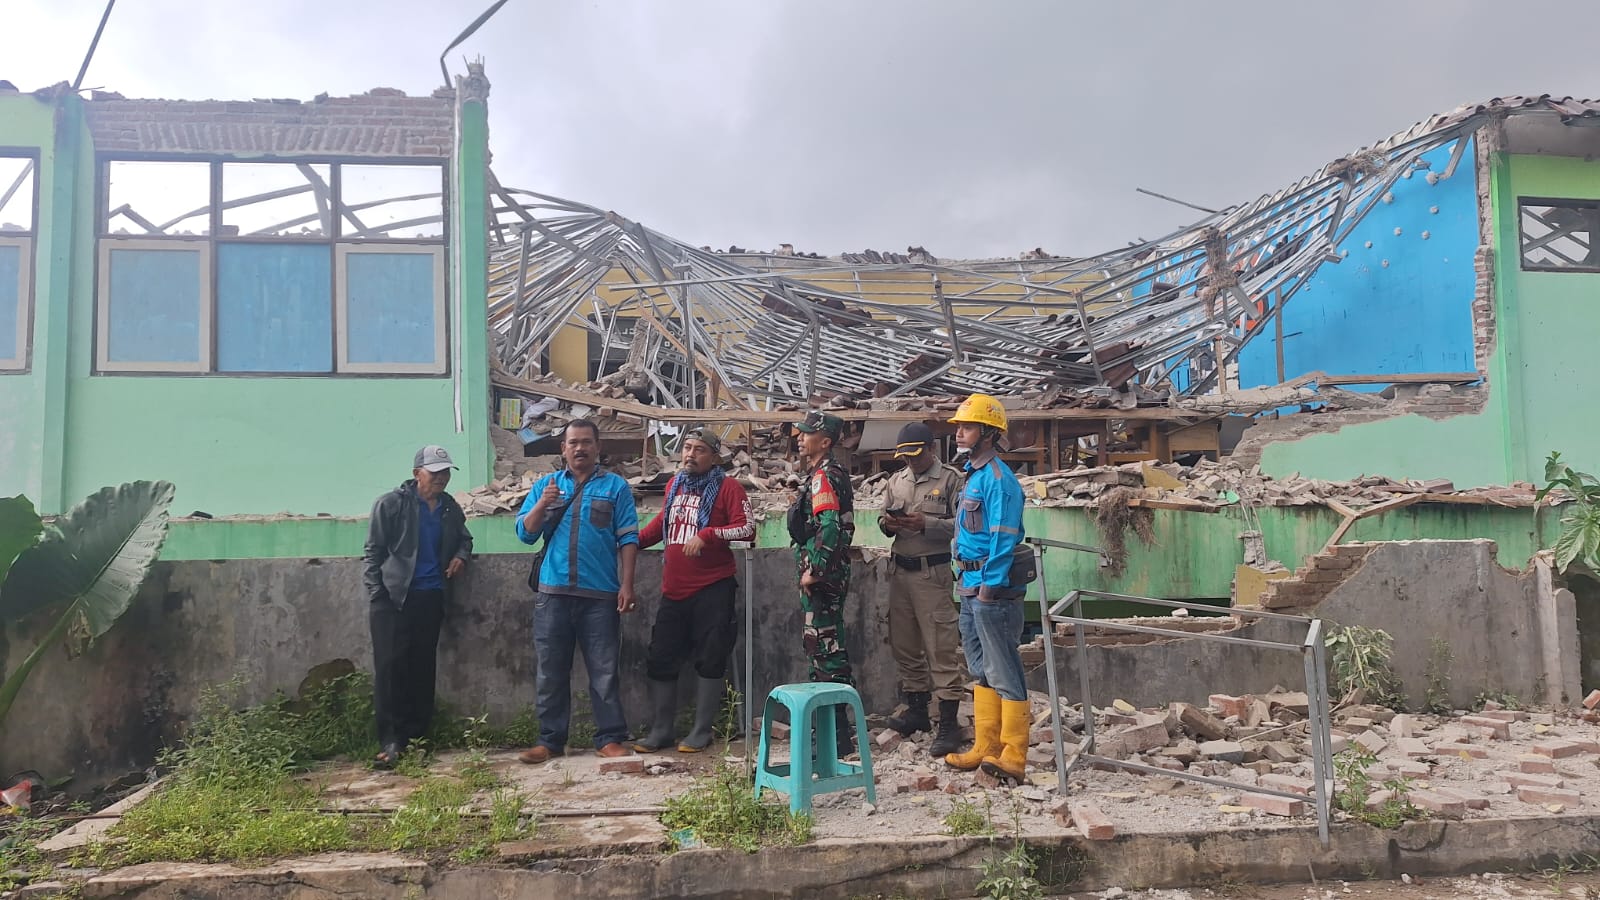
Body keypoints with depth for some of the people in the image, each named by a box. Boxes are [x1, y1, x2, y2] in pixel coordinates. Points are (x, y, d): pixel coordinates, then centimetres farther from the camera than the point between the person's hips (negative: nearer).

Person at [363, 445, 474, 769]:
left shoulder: (451, 508, 11)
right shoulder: (391, 504, -4)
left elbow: (464, 538, 27)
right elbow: (373, 551, -3)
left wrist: (461, 556, 4)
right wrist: (377, 594, -10)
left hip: (431, 598, 5)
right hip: (393, 598, -4)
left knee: (423, 668, 7)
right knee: (390, 667, -7)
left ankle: (416, 737, 15)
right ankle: (390, 741, -3)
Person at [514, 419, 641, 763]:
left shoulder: (615, 486, 6)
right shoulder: (545, 484, 13)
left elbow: (628, 539, 1)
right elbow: (524, 533, 8)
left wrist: (627, 585, -7)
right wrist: (542, 504, -10)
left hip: (600, 594, -2)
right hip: (553, 593, 2)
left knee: (604, 670, 2)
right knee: (551, 670, 7)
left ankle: (610, 738, 9)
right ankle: (550, 740, 15)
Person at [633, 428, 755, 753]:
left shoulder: (727, 488, -6)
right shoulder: (674, 484, 11)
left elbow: (748, 529, -15)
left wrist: (707, 534, -23)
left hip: (713, 589, -6)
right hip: (674, 590, 6)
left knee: (709, 661, 3)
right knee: (660, 660, 9)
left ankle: (701, 732, 16)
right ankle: (659, 732, 21)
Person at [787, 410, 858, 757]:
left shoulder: (824, 476, -15)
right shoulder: (830, 473, 17)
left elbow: (828, 527, -28)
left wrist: (812, 570, -22)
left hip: (821, 577, -11)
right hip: (827, 574, 11)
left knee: (825, 650, -7)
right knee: (827, 648, 16)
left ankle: (837, 738, -1)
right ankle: (831, 726, 27)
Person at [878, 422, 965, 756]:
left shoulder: (951, 479, -5)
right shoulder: (896, 480, 15)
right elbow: (884, 523, 19)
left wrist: (926, 524, -22)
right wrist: (887, 523, -3)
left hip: (933, 573, -7)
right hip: (901, 570, 7)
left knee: (941, 647, -6)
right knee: (904, 644, 13)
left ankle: (948, 723, -1)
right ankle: (917, 711, 26)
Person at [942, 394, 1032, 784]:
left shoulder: (997, 478, -14)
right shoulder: (973, 475, 16)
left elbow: (1003, 539, -19)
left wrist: (990, 585, -21)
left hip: (993, 589, -10)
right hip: (971, 586, 10)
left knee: (1004, 672, -4)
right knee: (983, 671, 15)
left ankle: (1013, 757, 2)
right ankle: (985, 747, 25)